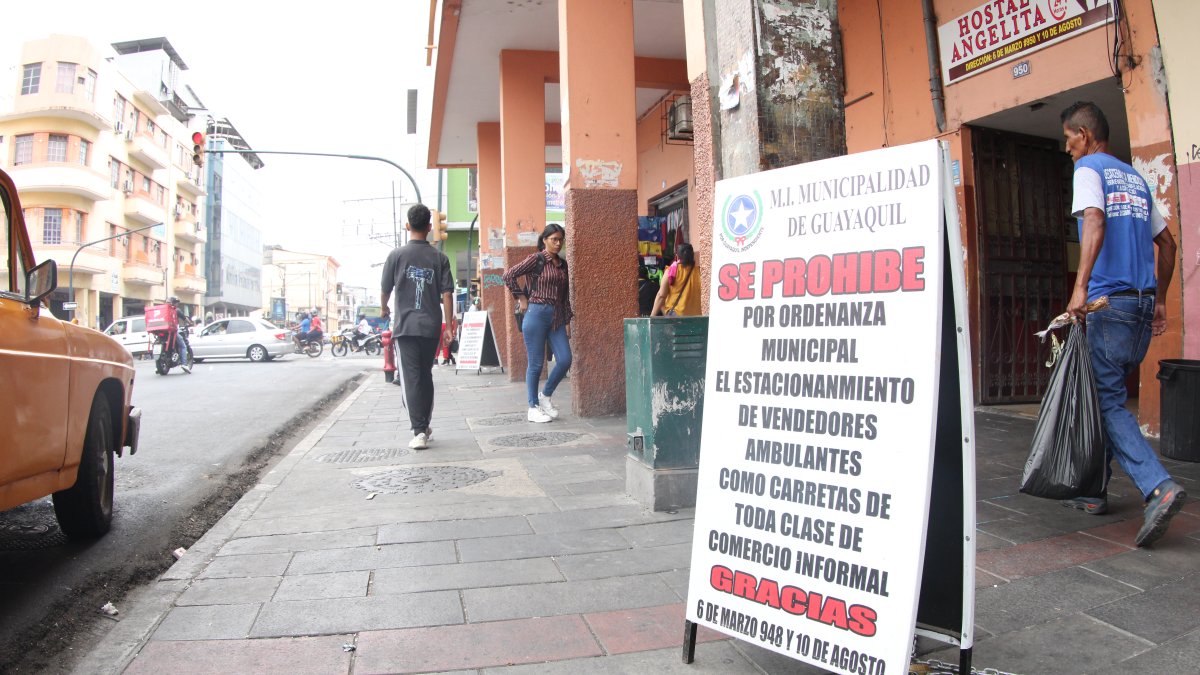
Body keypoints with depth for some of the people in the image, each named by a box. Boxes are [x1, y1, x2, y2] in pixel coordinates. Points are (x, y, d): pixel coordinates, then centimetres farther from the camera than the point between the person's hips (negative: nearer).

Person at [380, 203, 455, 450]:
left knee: (412, 378, -2)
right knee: (426, 376, 16)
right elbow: (447, 294, -2)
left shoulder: (396, 255, -3)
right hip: (431, 327, 2)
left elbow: (386, 289, 4)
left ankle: (419, 431, -10)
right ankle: (424, 426, 25)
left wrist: (383, 309, 25)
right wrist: (449, 325, 3)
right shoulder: (440, 258, 2)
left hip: (405, 326, -2)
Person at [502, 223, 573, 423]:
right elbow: (509, 275, -9)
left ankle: (546, 396, 20)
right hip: (536, 314, -6)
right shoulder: (536, 259, -4)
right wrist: (521, 298, -6)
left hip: (557, 317, 6)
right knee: (536, 363, 0)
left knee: (565, 360, -4)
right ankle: (533, 408, 12)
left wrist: (567, 322, 14)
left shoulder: (563, 264, 14)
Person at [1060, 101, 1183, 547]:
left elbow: (1095, 222, -20)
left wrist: (1080, 286, -27)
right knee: (1105, 394, 13)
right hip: (1144, 302, 8)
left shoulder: (1089, 169, -1)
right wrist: (1159, 301, 25)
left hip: (1110, 299, -8)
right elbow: (1167, 243, 24)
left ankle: (1158, 487, -21)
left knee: (1107, 401, -8)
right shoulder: (1136, 178, 22)